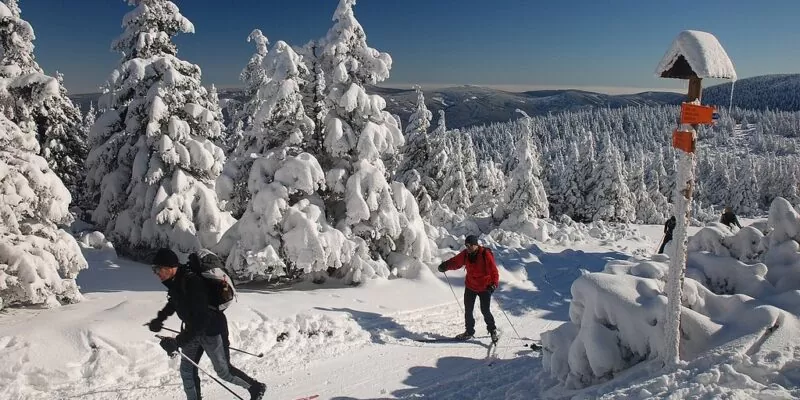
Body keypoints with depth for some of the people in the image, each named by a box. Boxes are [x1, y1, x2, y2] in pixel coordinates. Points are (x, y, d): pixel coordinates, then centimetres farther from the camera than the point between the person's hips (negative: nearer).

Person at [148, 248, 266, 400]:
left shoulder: (191, 282, -34)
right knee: (187, 370, 7)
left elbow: (200, 320, -37)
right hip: (193, 330, 8)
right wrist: (160, 318, 15)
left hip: (212, 329, -8)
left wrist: (178, 341, -38)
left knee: (223, 371, 7)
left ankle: (257, 388, 28)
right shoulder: (173, 282, -6)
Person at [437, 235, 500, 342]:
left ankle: (492, 330, 23)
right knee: (468, 310, 10)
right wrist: (445, 265, -15)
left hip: (485, 288, -5)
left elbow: (493, 271, -21)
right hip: (470, 287, 5)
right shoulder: (465, 254, -5)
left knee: (485, 311, -1)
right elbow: (456, 262, 4)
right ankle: (469, 332, 26)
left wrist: (494, 283, -35)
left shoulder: (485, 254, -20)